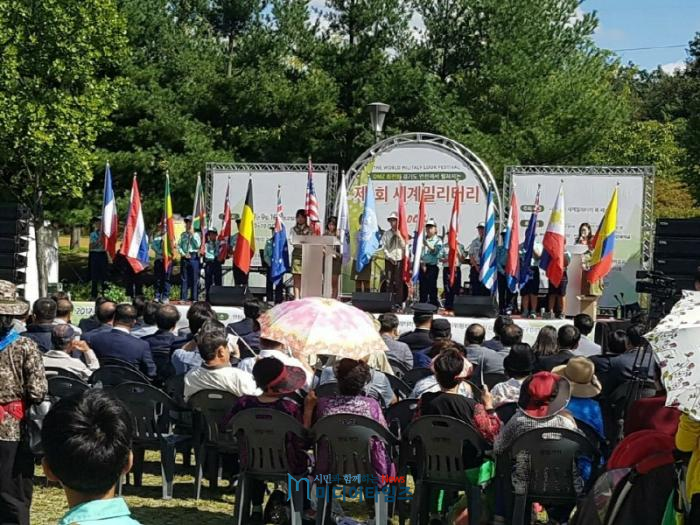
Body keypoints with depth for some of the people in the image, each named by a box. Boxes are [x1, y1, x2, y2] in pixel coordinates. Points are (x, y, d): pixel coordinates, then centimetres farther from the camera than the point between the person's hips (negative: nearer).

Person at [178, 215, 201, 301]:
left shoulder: (196, 234, 5)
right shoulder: (183, 234, 13)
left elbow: (198, 245, -8)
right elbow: (179, 246, 9)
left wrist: (192, 235, -9)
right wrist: (183, 254, -5)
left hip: (194, 257, -3)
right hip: (184, 258, 3)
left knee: (194, 278, -2)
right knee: (184, 278, 3)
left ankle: (194, 298, 1)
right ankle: (183, 298, 7)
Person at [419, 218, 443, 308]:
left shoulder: (438, 240, 3)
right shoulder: (422, 239, 13)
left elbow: (436, 251, -13)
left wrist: (427, 245, -27)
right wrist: (422, 263, -5)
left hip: (432, 267, -4)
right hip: (422, 266, 4)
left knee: (432, 288, -6)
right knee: (423, 288, 7)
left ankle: (434, 307, -3)